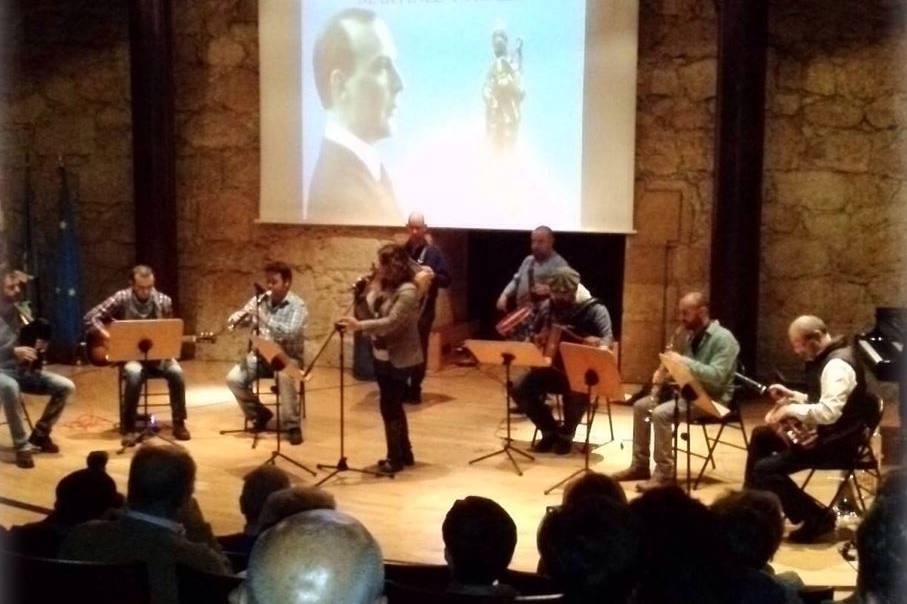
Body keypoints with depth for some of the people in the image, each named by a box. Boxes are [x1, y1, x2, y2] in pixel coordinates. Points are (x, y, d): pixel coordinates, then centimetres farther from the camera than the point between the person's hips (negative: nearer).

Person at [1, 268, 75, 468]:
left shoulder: (23, 309, 8)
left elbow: (34, 339, 15)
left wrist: (40, 347, -9)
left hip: (25, 369, 6)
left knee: (66, 386, -13)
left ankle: (40, 434, 5)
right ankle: (22, 446, -27)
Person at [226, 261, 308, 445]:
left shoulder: (297, 306, -11)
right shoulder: (260, 300, 4)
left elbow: (290, 333, -26)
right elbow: (240, 316, 5)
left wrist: (264, 318, -33)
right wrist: (235, 319, -20)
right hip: (260, 354, 5)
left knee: (285, 377, -37)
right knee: (234, 379, -17)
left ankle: (292, 426, -19)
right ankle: (260, 414, 8)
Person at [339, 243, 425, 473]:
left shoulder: (407, 291, -19)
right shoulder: (382, 286, 5)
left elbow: (391, 322, -28)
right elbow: (369, 315, 4)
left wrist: (359, 326, -35)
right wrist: (360, 295, -11)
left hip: (400, 358, -9)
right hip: (382, 355, 9)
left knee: (390, 407, -4)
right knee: (393, 406, 16)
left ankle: (395, 459, 8)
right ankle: (404, 454, 28)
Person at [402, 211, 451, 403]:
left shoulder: (433, 252, 0)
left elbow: (447, 280, -1)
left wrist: (433, 276, -19)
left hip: (423, 309, -3)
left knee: (419, 350, 2)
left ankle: (414, 389, 12)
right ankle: (401, 387, 18)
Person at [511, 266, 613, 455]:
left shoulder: (594, 309, -9)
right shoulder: (547, 308, 8)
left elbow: (607, 338, -22)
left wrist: (600, 345, -45)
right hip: (551, 367, 5)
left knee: (576, 393, -37)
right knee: (521, 389, -19)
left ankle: (566, 434, -7)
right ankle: (550, 430, 3)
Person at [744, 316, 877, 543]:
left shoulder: (837, 364, -23)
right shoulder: (826, 357, 11)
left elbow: (828, 412, -35)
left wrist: (791, 409, -23)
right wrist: (791, 396, 8)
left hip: (836, 441, -11)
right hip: (822, 432, 11)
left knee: (765, 469, -20)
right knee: (761, 435, 21)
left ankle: (817, 518, -8)